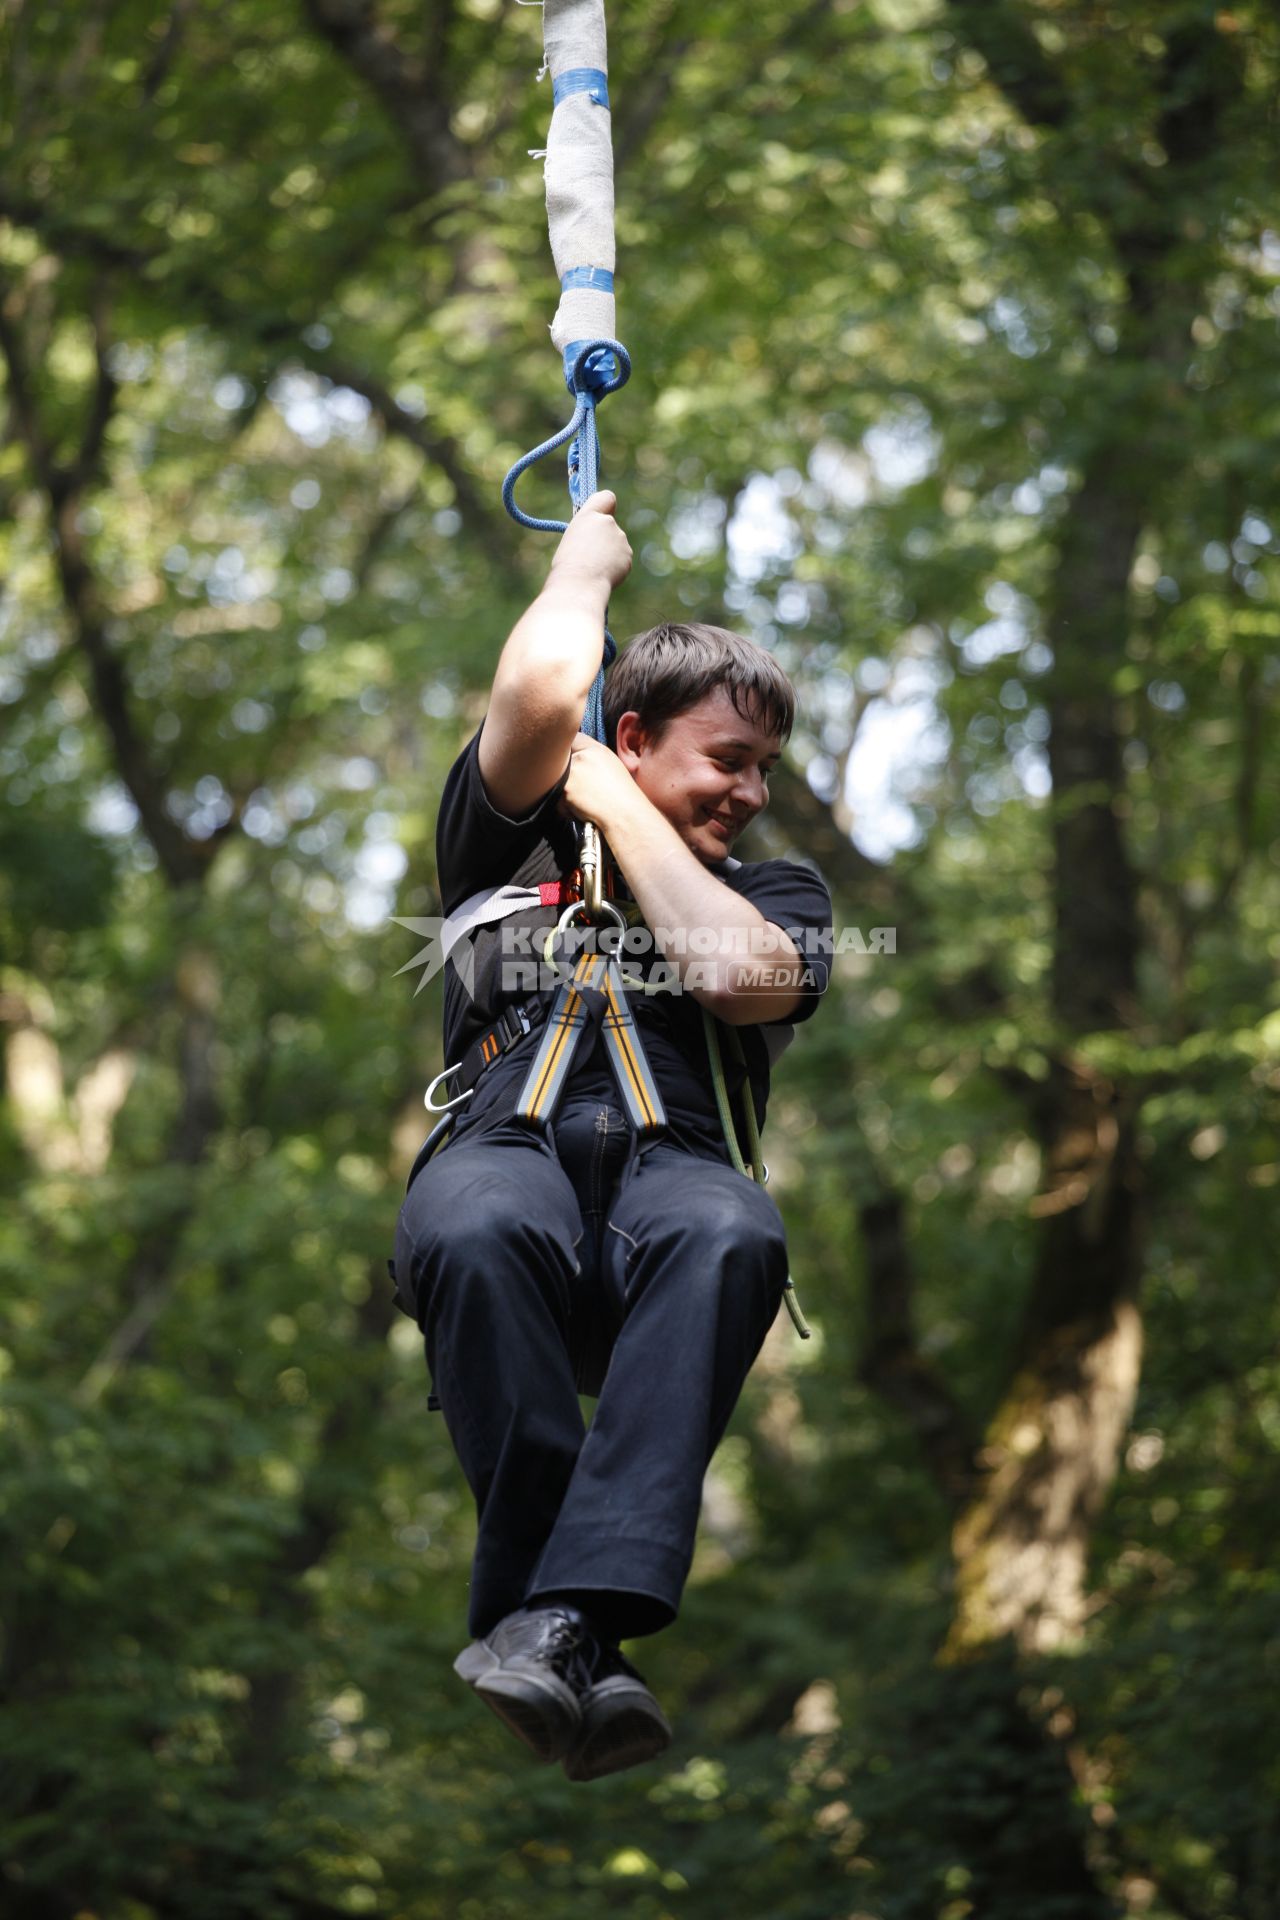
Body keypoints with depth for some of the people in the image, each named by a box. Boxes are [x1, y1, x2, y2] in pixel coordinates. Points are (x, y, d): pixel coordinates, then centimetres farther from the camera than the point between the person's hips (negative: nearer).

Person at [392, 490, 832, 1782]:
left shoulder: (776, 890, 29)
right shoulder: (510, 836, 25)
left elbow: (745, 977, 3)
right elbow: (541, 690, 4)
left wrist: (618, 806, 13)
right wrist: (585, 559, 23)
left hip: (674, 1162, 1)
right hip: (508, 1148, -1)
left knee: (730, 1237, -39)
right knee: (474, 1231, -41)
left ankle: (554, 1622, -51)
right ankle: (580, 1664, -41)